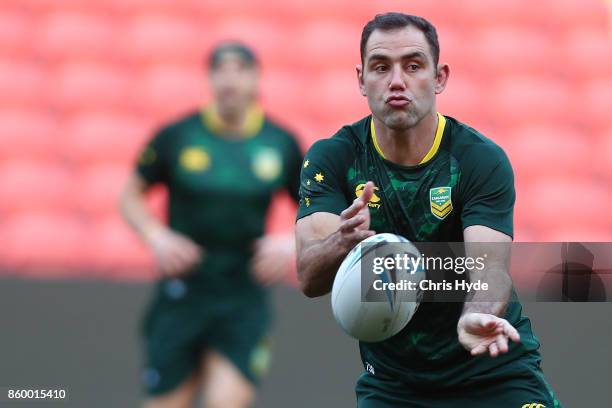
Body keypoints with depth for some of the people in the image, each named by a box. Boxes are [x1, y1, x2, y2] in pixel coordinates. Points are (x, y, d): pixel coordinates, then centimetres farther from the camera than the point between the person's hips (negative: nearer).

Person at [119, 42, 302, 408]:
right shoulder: (176, 137, -3)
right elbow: (130, 196, 8)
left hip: (244, 297, 0)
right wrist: (157, 237, -10)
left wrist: (292, 243, -9)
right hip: (182, 292, 0)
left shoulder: (282, 144, 1)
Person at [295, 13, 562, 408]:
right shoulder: (332, 158, -7)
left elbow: (489, 266, -26)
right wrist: (344, 242, -42)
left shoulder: (482, 159, -12)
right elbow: (308, 278, -18)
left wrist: (476, 316, -49)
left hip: (495, 372, -1)